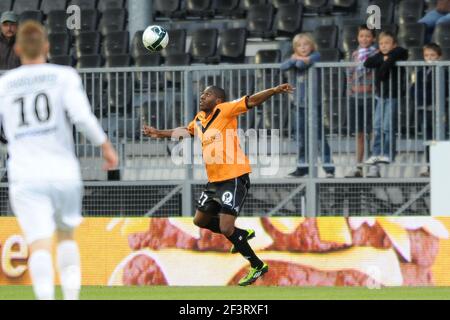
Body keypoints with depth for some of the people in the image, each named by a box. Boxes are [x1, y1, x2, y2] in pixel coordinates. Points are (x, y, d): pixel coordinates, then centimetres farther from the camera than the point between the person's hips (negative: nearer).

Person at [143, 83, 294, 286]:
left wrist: (274, 91, -37)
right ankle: (242, 235, 38)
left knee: (226, 228, -14)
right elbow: (184, 132, 32)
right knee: (200, 221, 22)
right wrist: (159, 134, 36)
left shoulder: (224, 111, -11)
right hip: (214, 180, 9)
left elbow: (251, 101, -23)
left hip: (234, 178, -9)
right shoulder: (199, 119, 11)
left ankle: (258, 266, 2)